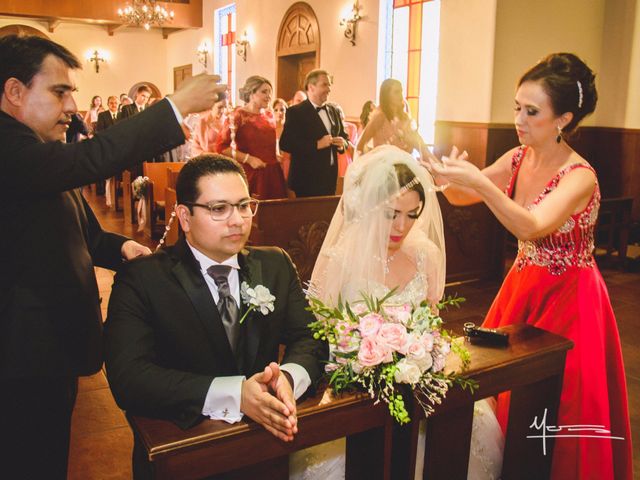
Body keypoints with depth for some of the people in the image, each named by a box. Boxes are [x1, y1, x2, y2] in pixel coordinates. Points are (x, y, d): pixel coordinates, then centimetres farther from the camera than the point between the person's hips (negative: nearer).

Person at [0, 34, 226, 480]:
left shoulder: (37, 152, 13)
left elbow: (75, 232, 19)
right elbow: (88, 160, -36)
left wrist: (118, 246, -2)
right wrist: (177, 106, -29)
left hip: (54, 345, 10)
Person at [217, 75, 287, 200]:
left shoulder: (269, 115, 13)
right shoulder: (238, 116, -7)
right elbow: (221, 147, -13)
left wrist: (277, 155, 12)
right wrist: (248, 159, -15)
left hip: (272, 173, 6)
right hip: (250, 174, -6)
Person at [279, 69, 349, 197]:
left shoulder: (333, 111, 13)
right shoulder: (295, 112, -8)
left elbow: (344, 136, 20)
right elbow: (285, 143, -17)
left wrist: (342, 143, -5)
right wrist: (317, 144, -24)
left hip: (330, 177, 6)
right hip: (307, 178, -6)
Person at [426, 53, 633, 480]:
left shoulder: (579, 176, -21)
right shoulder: (518, 159, -1)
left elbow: (532, 227, -36)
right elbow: (461, 197, 2)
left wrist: (478, 181, -45)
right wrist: (450, 176, -19)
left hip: (566, 296, -6)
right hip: (522, 285, 6)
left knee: (556, 407, 4)